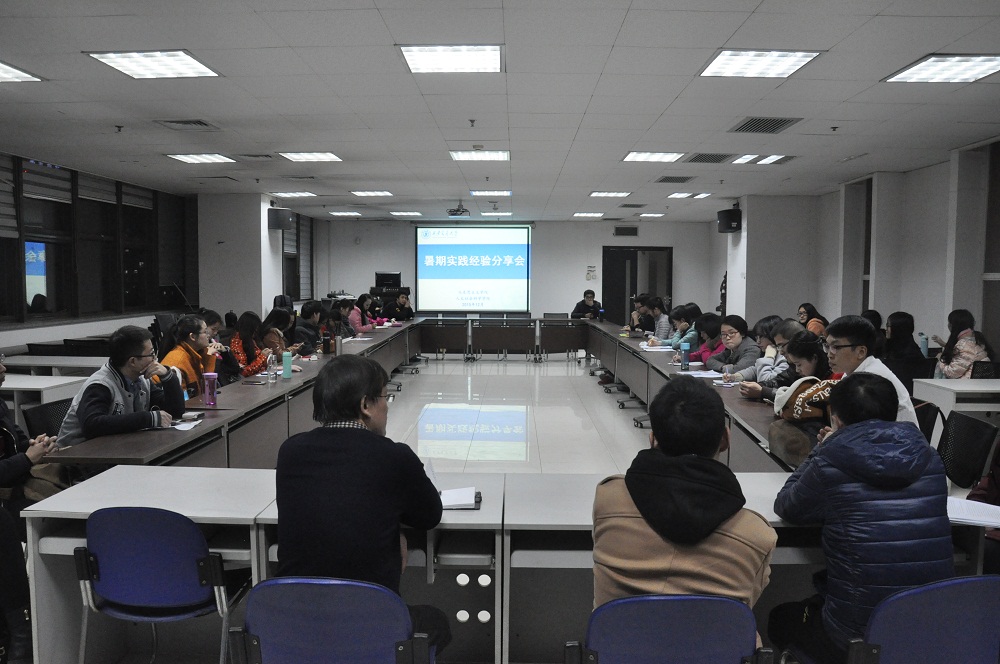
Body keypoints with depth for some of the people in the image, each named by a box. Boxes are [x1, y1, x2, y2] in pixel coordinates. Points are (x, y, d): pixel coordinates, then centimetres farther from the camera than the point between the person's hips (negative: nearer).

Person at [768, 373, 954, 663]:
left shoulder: (830, 464, -15)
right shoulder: (929, 460, -1)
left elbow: (785, 507, 3)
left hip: (857, 638, -5)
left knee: (781, 617, 27)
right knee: (815, 602, 34)